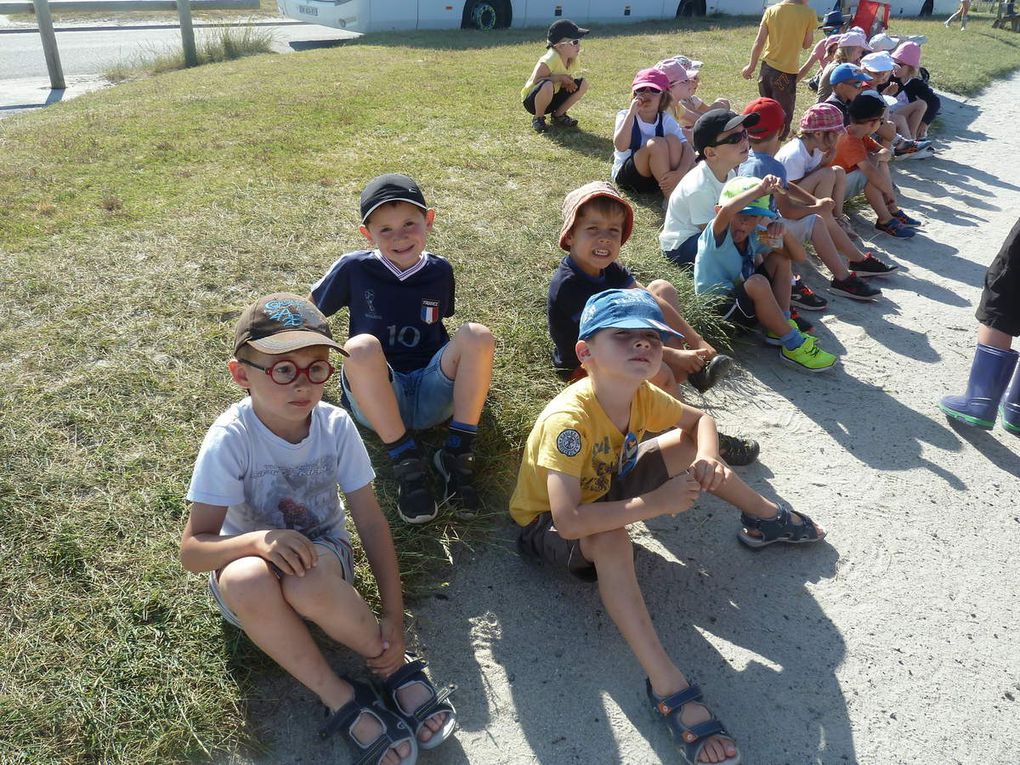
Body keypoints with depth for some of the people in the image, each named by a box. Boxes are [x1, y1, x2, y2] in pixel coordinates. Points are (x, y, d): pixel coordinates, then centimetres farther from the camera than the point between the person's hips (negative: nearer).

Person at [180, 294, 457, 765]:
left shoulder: (335, 425, -15)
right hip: (253, 579, 0)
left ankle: (393, 667, -12)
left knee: (309, 584, -37)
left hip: (321, 554, 1)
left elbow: (370, 519, -11)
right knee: (247, 580, -38)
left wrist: (393, 615, -16)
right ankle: (339, 697, -20)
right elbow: (192, 550, -22)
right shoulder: (230, 439, -22)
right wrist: (257, 540, -43)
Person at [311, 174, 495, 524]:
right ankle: (406, 463, -25)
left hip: (432, 393, 2)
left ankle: (457, 453, -18)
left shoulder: (440, 271, 6)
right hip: (376, 399, -2)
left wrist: (471, 374, 9)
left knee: (477, 335, -23)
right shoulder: (354, 268, -2)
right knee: (361, 347, -33)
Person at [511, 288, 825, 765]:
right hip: (545, 526, -7)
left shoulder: (641, 395, -15)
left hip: (602, 492, 7)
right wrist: (655, 503, -41)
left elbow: (699, 420, 2)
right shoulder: (568, 419, -37)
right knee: (612, 542, -40)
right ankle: (667, 688, -35)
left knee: (690, 446, -1)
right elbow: (568, 521, -45)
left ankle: (764, 518, 24)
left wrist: (708, 457, -21)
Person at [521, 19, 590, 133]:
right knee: (547, 85, -40)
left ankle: (558, 115, 8)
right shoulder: (550, 59, -26)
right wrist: (560, 77, -30)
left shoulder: (573, 59, -2)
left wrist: (568, 83, -14)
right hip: (532, 100, -7)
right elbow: (535, 81, -32)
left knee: (582, 84, -5)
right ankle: (538, 118, -12)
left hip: (553, 99, 7)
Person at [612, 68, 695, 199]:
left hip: (658, 176, 3)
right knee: (656, 143, -28)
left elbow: (687, 149, -13)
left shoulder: (666, 120, -1)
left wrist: (680, 172, -32)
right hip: (626, 175, -3)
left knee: (672, 139, -22)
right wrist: (632, 112, -31)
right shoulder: (625, 115, -8)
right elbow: (621, 146, -28)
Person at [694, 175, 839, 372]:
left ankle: (779, 328, -2)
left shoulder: (754, 236, 3)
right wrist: (760, 189, -43)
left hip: (742, 301, 8)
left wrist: (781, 232, -13)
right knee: (757, 282, -34)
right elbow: (726, 210, -43)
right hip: (718, 310, -8)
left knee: (780, 259, 1)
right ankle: (794, 345, -20)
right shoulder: (718, 234, -17)